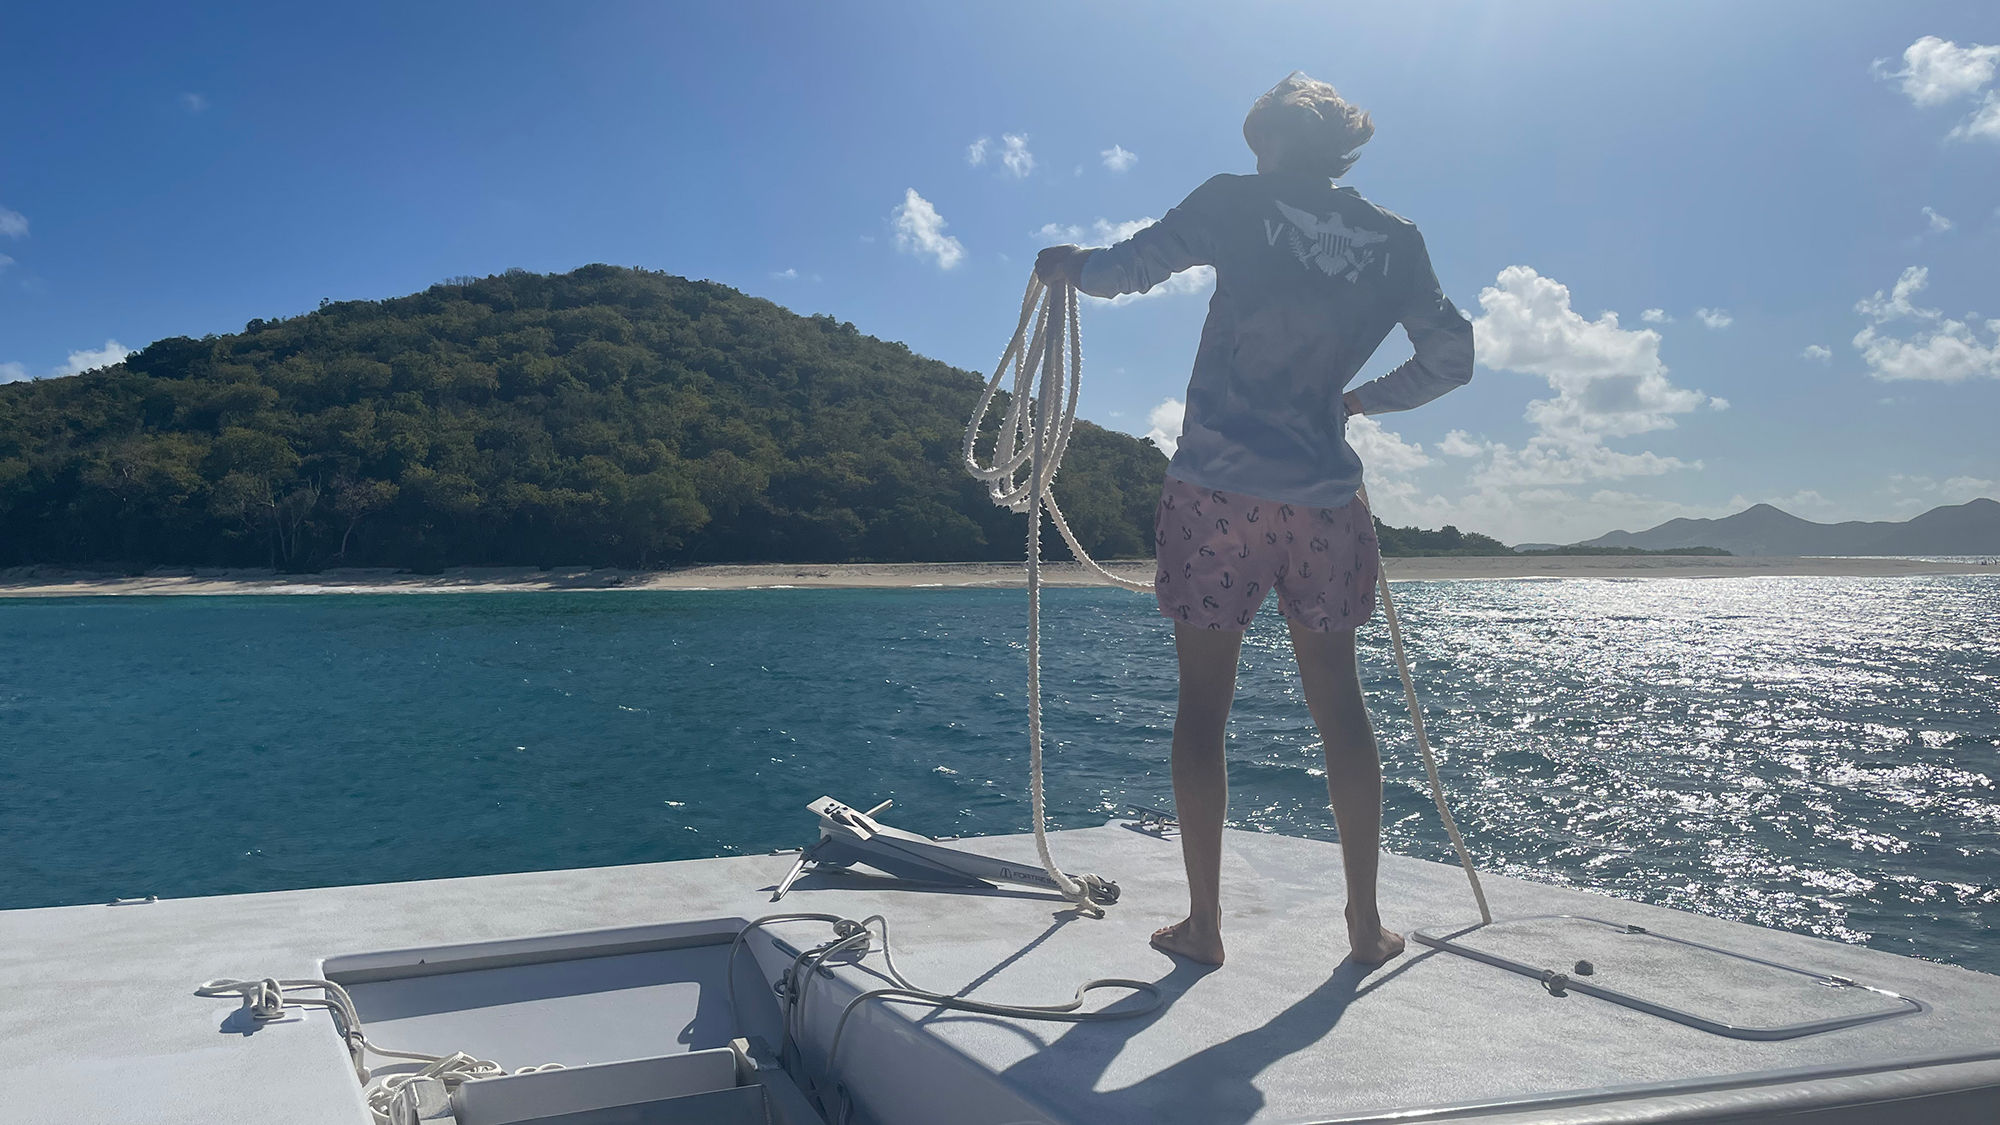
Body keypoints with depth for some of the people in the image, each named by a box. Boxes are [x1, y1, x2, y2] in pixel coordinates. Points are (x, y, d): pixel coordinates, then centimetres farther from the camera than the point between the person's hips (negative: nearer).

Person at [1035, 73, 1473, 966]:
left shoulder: (1238, 202, -1)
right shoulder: (1394, 240, 9)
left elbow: (1123, 269, -3)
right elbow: (1451, 359, 12)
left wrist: (1065, 265, 18)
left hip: (1217, 489, -3)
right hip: (1325, 495, 3)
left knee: (1203, 700, 4)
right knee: (1337, 698, 10)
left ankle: (1202, 922, 8)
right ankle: (1366, 921, 15)